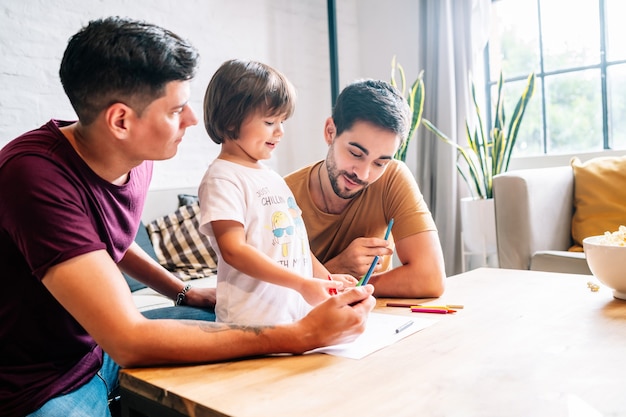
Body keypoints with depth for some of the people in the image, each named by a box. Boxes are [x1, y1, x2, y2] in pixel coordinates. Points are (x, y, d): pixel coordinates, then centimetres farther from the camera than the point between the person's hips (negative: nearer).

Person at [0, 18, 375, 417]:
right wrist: (300, 336, -34)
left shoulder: (135, 159, -6)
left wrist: (187, 293, 14)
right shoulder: (36, 173, -30)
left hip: (100, 349, 7)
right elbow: (128, 342, -33)